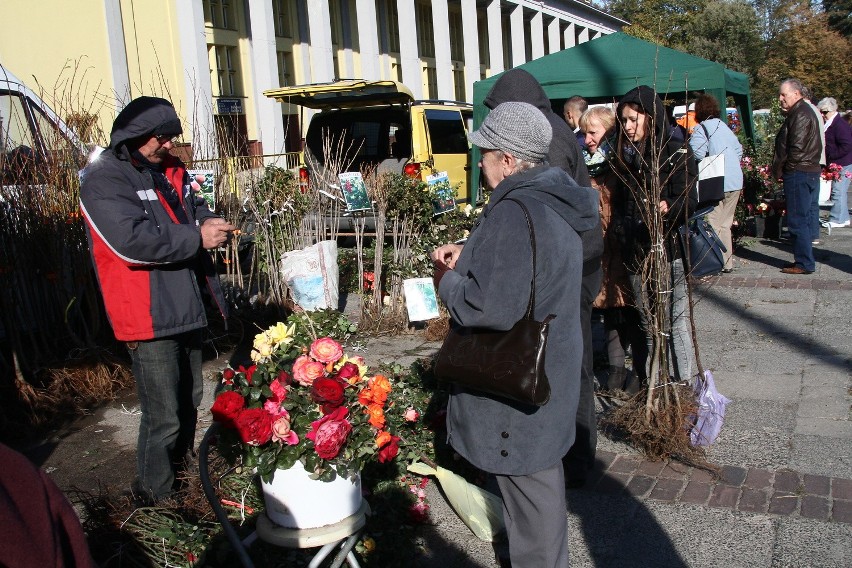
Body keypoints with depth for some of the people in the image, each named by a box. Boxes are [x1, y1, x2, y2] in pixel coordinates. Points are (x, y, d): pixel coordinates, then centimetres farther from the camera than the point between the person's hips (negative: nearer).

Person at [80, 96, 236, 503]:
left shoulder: (170, 170, 11)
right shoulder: (104, 180, -14)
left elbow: (194, 208, 23)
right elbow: (132, 241, -26)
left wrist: (208, 222, -1)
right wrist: (197, 237, -20)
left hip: (184, 308, 9)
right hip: (148, 317, -8)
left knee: (189, 402, 21)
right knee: (163, 416, -2)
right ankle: (155, 497, 17)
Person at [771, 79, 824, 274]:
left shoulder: (800, 115, -14)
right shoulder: (803, 111, 20)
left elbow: (797, 148, -20)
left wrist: (779, 168, -10)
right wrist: (780, 167, 13)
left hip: (799, 173, -11)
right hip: (810, 171, 11)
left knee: (798, 220, -8)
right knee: (806, 216, 12)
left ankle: (804, 263, -4)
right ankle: (805, 261, 17)